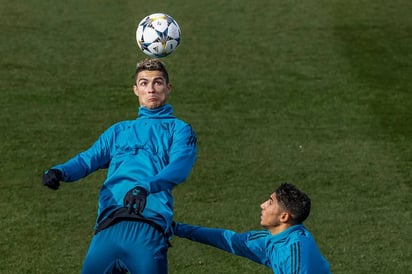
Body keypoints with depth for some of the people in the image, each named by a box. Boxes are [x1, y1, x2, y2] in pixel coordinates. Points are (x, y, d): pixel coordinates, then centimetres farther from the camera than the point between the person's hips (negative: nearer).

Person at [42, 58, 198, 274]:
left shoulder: (179, 129, 16)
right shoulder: (119, 131, 30)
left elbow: (180, 167, -3)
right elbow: (89, 158, 15)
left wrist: (145, 187, -24)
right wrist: (60, 171, -8)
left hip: (148, 226, -3)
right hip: (108, 227, 3)